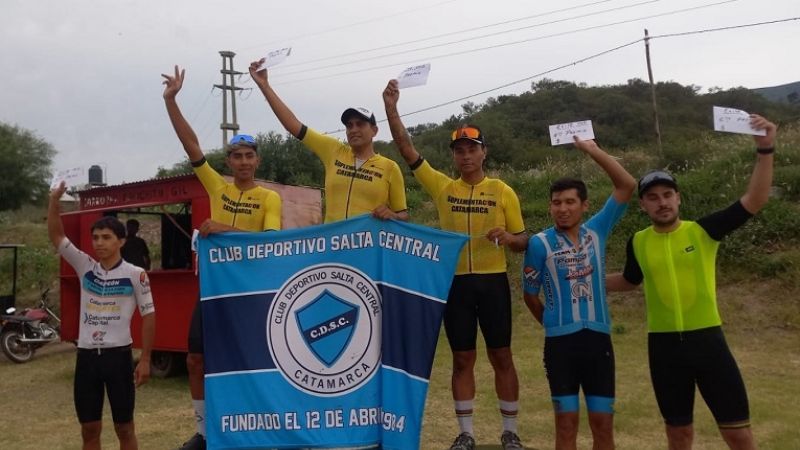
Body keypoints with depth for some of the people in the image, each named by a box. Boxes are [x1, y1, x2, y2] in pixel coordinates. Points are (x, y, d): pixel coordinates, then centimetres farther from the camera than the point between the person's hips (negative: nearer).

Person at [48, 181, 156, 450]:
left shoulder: (135, 275, -5)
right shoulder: (85, 267, 4)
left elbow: (148, 316, -3)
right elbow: (56, 236, 0)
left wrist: (145, 360, -5)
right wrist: (54, 200, -15)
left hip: (118, 355, -3)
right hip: (86, 355, 3)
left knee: (124, 428, 7)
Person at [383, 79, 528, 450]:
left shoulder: (502, 191, 1)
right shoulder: (442, 187, 4)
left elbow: (523, 241, 5)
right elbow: (406, 149, -1)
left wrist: (506, 237, -18)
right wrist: (391, 108, -10)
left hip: (492, 281, -1)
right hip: (455, 282, 1)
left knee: (501, 357, 7)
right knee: (462, 359, 9)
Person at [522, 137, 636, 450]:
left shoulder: (597, 231, 3)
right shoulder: (540, 243, -6)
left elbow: (627, 186, -2)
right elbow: (529, 294, 4)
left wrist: (593, 150, -5)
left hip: (598, 337, 2)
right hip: (560, 341, -2)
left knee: (603, 423, 8)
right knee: (566, 423, 5)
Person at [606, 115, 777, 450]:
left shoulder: (703, 231, -4)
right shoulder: (638, 243, 3)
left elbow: (754, 201, -12)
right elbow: (630, 281, 21)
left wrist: (765, 150, -21)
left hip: (707, 338, -2)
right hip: (663, 345, 2)